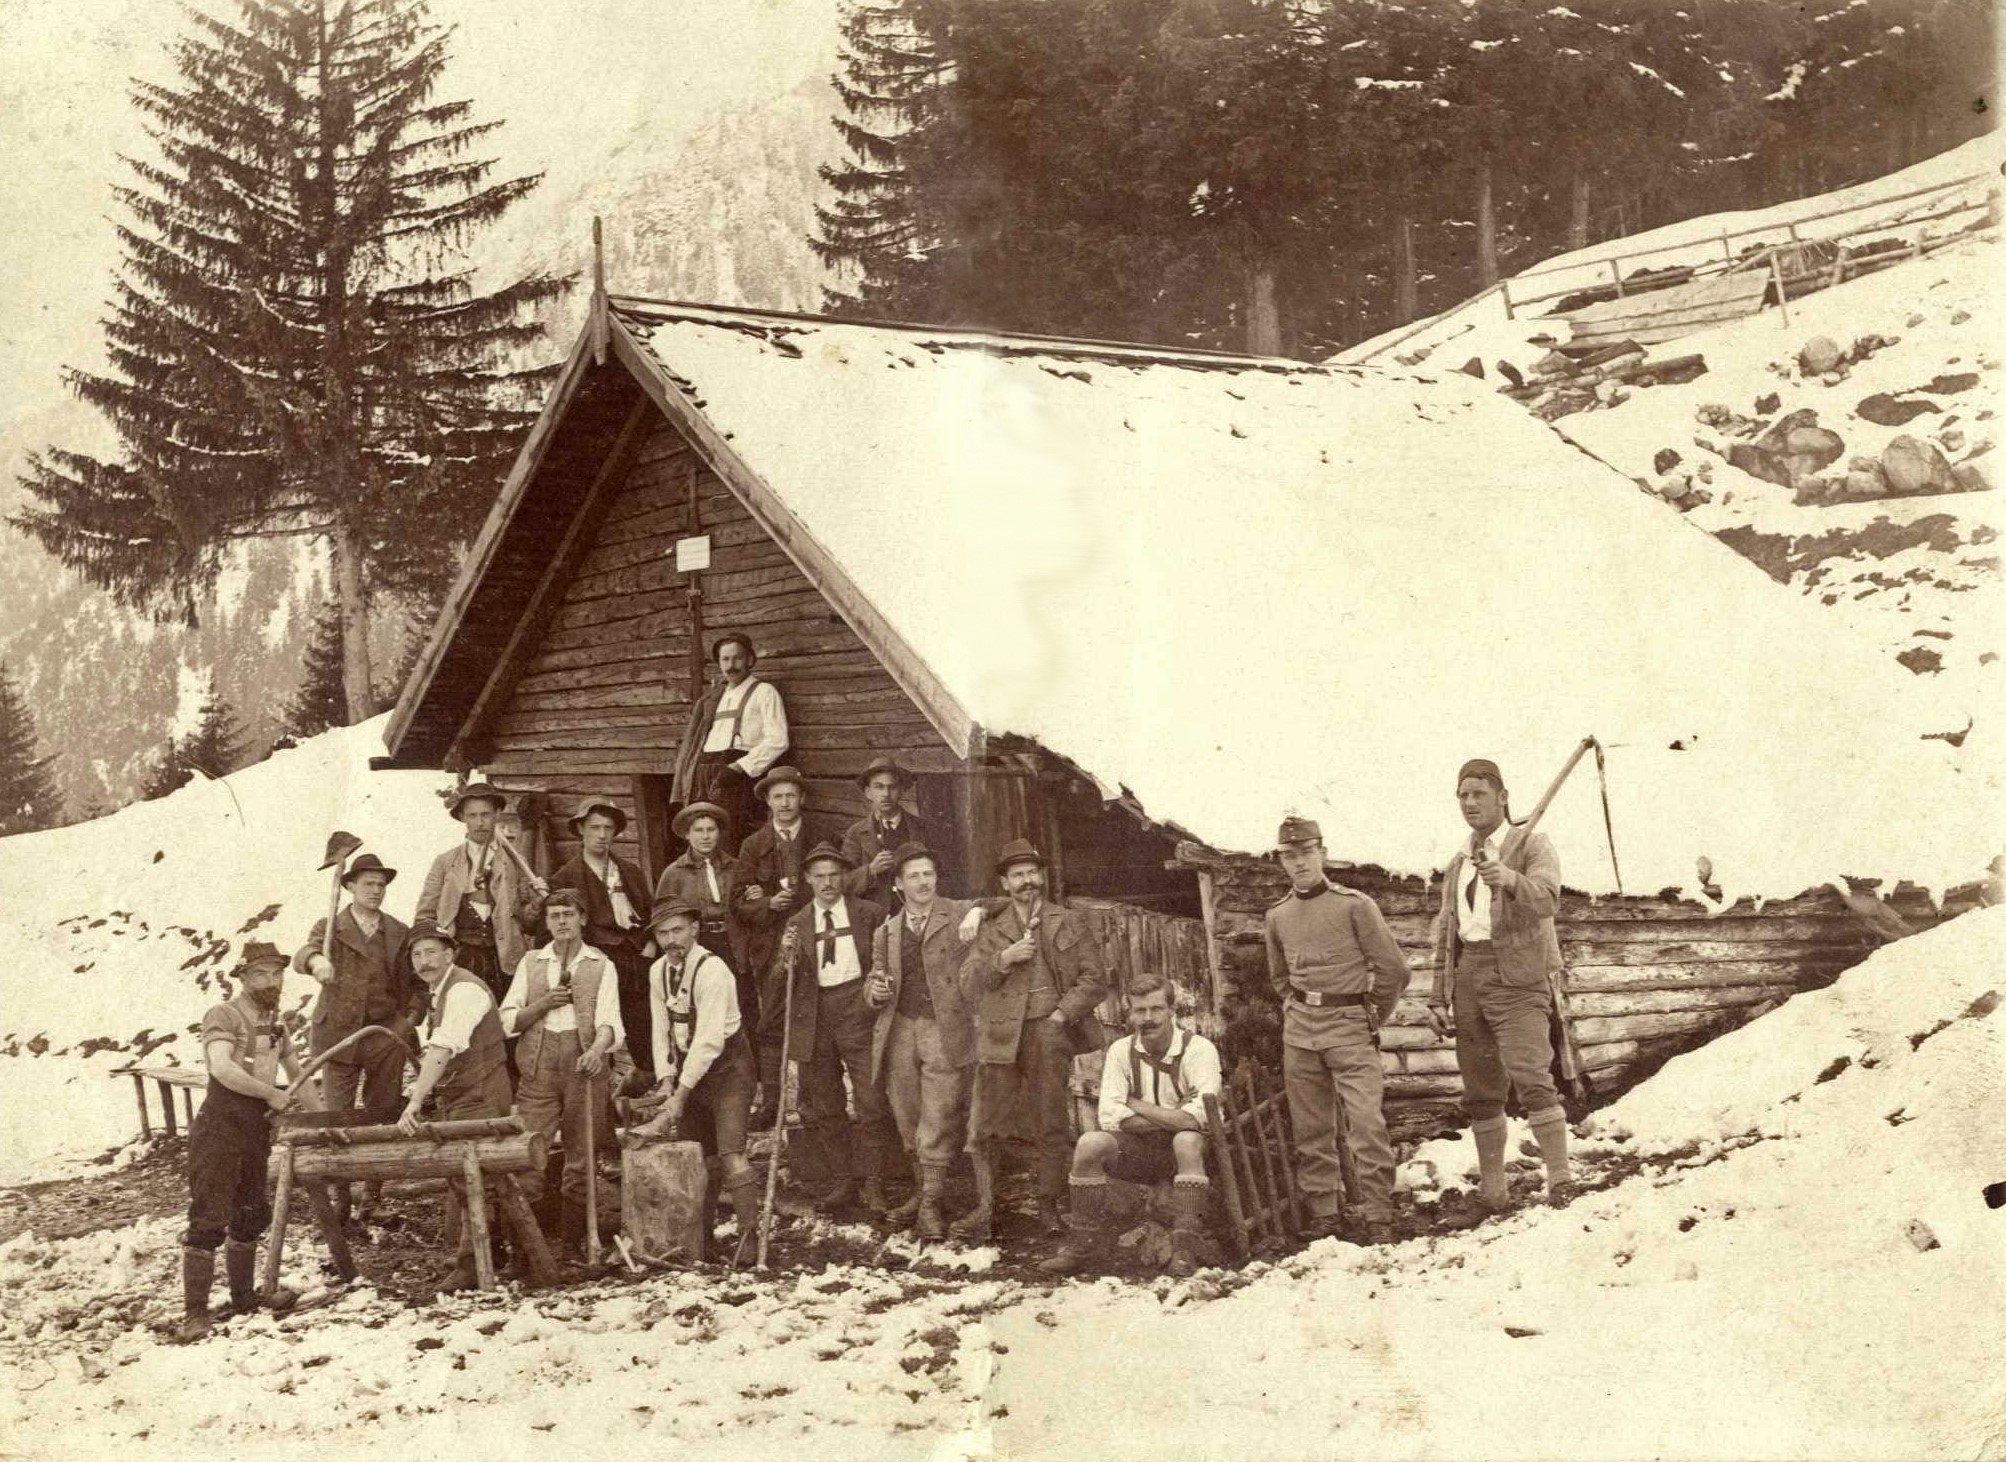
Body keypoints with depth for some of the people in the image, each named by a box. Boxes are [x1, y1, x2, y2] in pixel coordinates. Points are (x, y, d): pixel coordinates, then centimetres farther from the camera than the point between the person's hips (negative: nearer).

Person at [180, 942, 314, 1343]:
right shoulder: (223, 1016, -10)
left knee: (251, 1216, 17)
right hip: (220, 1127, -8)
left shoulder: (275, 1023, 16)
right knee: (209, 1219, -10)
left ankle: (243, 1297, 30)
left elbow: (296, 1074, 28)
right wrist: (272, 1093, -18)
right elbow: (223, 1069, -26)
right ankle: (194, 1313, -8)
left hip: (257, 1128, 8)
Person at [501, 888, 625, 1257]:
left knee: (581, 1157, 1)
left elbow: (608, 1019, -4)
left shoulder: (601, 965, 8)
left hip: (584, 1065, -1)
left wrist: (599, 1048, -25)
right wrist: (544, 1003, -6)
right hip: (538, 1067, 1)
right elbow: (508, 1021, 10)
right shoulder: (531, 963, 15)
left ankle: (574, 1242, 10)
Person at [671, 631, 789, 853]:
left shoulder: (764, 691, 6)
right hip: (703, 774, 6)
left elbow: (777, 741, -6)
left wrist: (738, 767, -15)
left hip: (737, 776, -6)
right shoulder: (713, 697, 26)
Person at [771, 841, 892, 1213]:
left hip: (859, 1013, -3)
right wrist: (787, 958, -13)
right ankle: (840, 1182, 17)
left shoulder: (869, 914, 3)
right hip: (816, 1019, 3)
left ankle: (873, 1185, 1)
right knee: (822, 1108, 7)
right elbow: (781, 980, 7)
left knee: (871, 1103, -6)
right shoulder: (798, 924, 10)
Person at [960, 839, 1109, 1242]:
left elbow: (1095, 979, 5)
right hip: (1001, 1035, 2)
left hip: (1050, 1031, -1)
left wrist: (1063, 1014, -6)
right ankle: (984, 1207, 1)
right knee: (984, 1123, -5)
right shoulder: (992, 931, 16)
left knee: (1053, 1125, -1)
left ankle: (1048, 1206, 8)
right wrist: (1002, 960, -8)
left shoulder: (1070, 923, 11)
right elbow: (969, 982, 8)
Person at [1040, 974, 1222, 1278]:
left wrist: (1137, 1105, -15)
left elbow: (1197, 1119, -26)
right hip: (1142, 1151, 3)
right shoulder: (1122, 1051, 0)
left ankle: (1185, 1249, -35)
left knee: (1188, 1141, -37)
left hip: (1184, 1148, -3)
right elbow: (1109, 1116, -12)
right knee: (1089, 1144, -22)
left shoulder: (1198, 1049, -13)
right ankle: (1084, 1246, -12)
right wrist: (1172, 1118, -20)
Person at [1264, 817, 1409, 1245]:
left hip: (1350, 1025, -5)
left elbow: (1393, 969, -3)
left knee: (1367, 1121, -14)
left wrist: (1370, 1020, 5)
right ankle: (1324, 1214, 15)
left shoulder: (1355, 905, -5)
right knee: (1310, 1129, 6)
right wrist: (1297, 1012, 15)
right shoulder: (1278, 916, 10)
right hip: (1299, 1031, 5)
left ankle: (1378, 1218, -11)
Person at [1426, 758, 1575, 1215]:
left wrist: (1511, 881, -38)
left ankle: (1560, 1179, -19)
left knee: (1530, 1077, -20)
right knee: (1480, 1090, 5)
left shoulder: (1532, 845, 1)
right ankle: (1491, 1193, 9)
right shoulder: (1458, 864, 20)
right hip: (1468, 976, 6)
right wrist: (1438, 999, 15)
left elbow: (1546, 899, -18)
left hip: (1517, 977, -6)